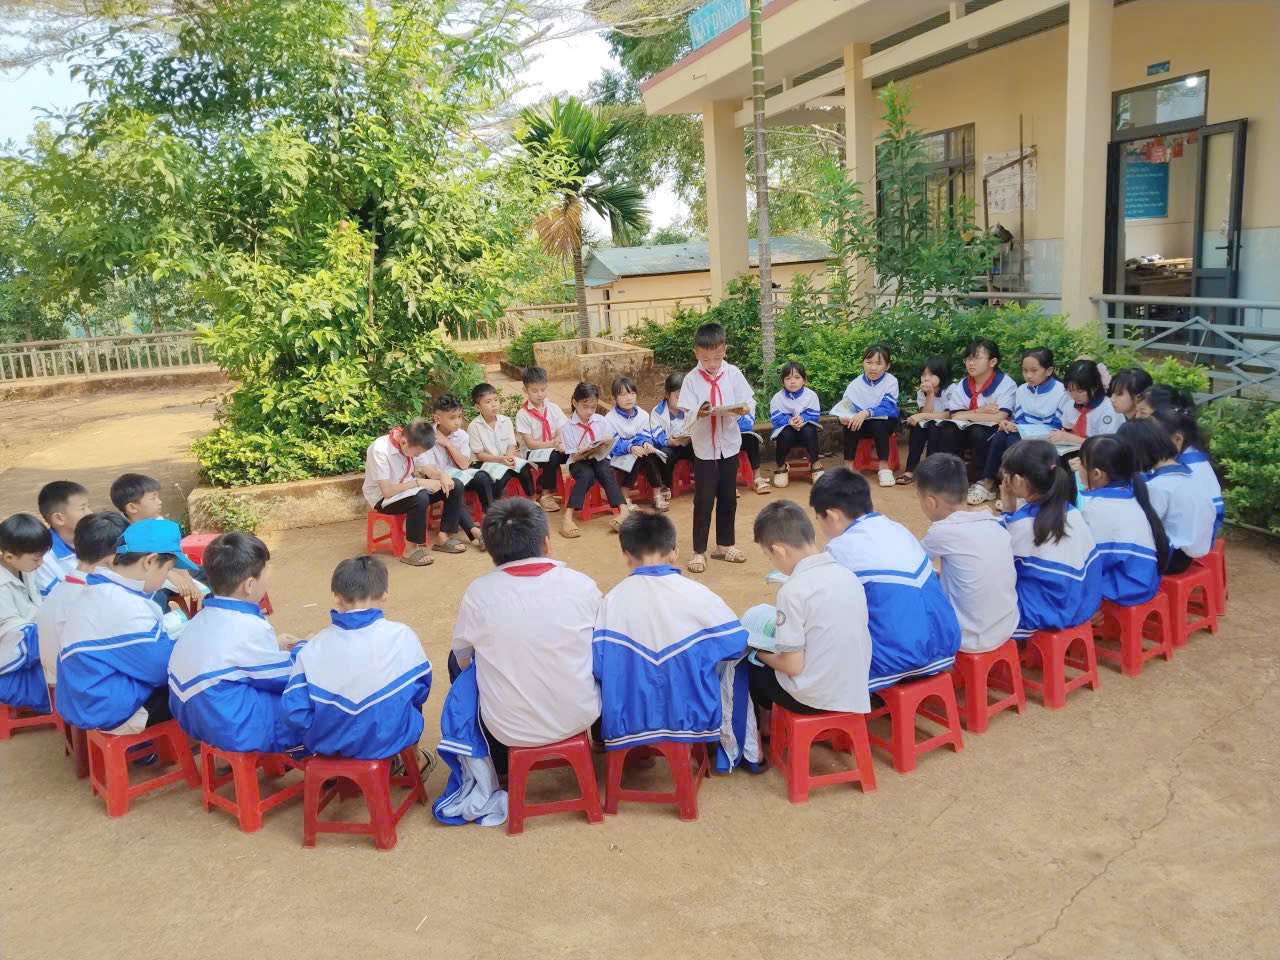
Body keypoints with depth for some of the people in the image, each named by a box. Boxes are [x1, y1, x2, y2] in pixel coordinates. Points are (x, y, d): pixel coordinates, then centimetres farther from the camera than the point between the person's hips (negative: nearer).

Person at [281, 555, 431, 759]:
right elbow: (420, 690, -3)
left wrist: (316, 740, 7)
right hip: (390, 740, -1)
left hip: (330, 744, 2)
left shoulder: (313, 649, -15)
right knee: (411, 701, 28)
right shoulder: (402, 637, -16)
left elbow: (293, 711, -13)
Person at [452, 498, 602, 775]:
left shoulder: (477, 593, -14)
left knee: (457, 660, 25)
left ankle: (498, 764, 37)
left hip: (510, 732, -1)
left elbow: (463, 660, 2)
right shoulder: (583, 585, -11)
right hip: (581, 718, 2)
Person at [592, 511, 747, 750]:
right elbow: (738, 645, -4)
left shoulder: (612, 602, -11)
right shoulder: (697, 594, -11)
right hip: (693, 718, 0)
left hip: (629, 722, 0)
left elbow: (597, 666, -12)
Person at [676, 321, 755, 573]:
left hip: (729, 445, 3)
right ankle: (699, 551, 11)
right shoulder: (691, 379, -7)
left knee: (728, 498, 14)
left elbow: (750, 403, -4)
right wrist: (700, 414, -33)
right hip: (704, 447, -3)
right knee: (704, 501, 0)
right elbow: (688, 414, -12)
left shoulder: (733, 373, -2)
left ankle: (725, 544, 29)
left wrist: (742, 409, -26)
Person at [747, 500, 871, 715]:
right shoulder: (848, 576, 0)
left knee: (748, 664, 18)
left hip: (812, 698, -7)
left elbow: (793, 665, -19)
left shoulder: (793, 591, -22)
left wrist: (760, 653, 1)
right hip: (854, 690, 7)